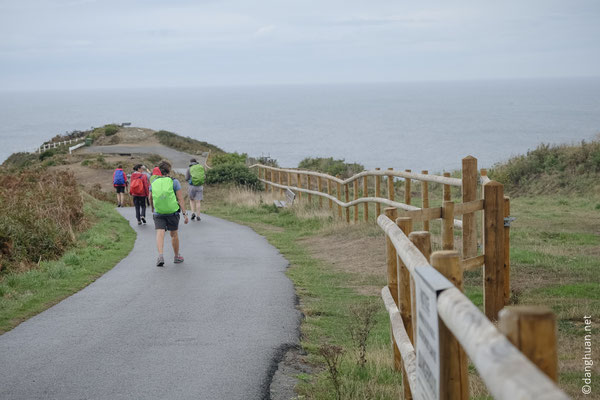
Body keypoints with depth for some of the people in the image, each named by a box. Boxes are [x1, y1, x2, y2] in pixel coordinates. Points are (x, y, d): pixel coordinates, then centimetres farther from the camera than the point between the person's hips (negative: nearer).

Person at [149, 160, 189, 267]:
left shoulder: (154, 183, 3)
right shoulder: (174, 182, -5)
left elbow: (150, 198, 14)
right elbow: (180, 199, -8)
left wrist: (153, 210, 33)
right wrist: (185, 214, -6)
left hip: (158, 213, 1)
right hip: (173, 212, -1)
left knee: (160, 234, -6)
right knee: (174, 234, 14)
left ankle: (160, 255, -27)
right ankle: (177, 257, 28)